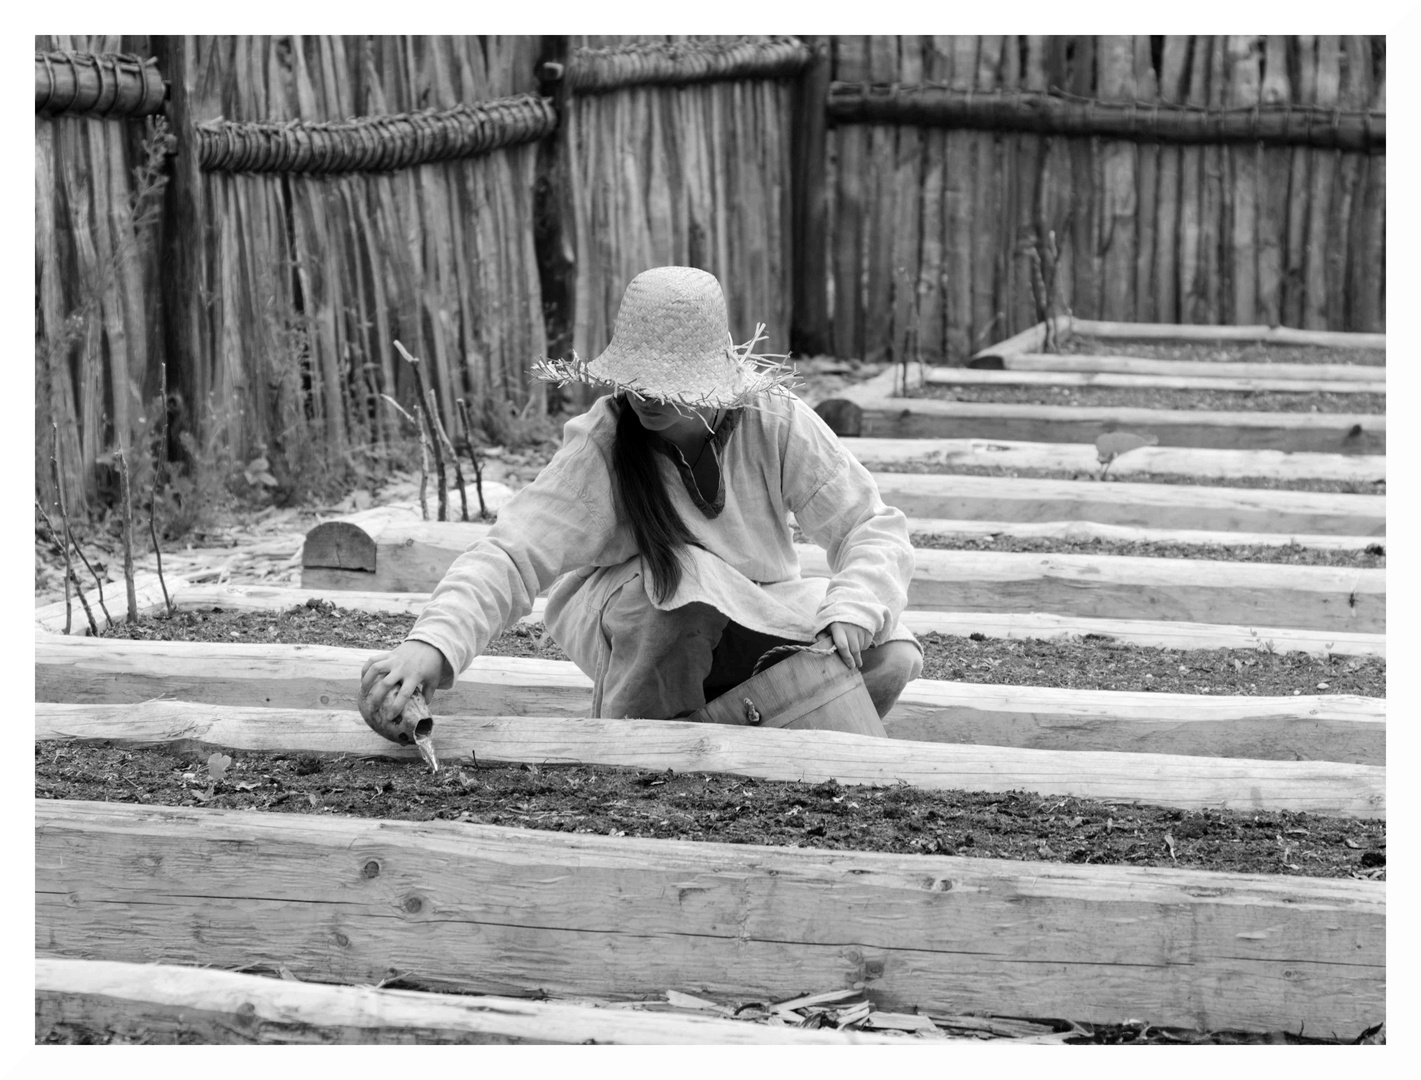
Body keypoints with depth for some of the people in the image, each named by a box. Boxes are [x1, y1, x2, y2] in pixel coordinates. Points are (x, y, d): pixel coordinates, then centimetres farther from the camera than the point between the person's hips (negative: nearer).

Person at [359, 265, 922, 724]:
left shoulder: (775, 423, -18)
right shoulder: (599, 449, -24)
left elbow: (872, 529, -14)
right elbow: (510, 555, -33)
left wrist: (849, 612, -35)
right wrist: (432, 643, -51)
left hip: (760, 617, 3)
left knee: (890, 656, -21)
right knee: (674, 580, -37)